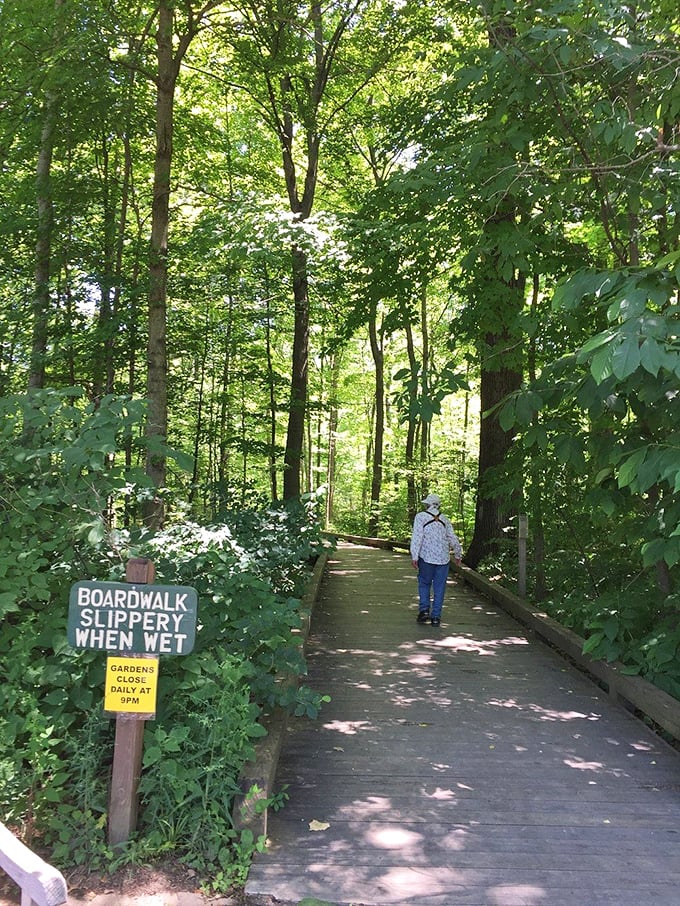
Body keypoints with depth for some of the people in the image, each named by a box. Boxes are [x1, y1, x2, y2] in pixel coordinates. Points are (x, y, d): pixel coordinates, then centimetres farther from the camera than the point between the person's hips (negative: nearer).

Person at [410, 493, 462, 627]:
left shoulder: (420, 517, -1)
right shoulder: (444, 519, 11)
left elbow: (417, 537, -11)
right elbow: (453, 539, 14)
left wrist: (414, 556, -12)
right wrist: (458, 555, 26)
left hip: (426, 557, -3)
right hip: (443, 558, 3)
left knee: (424, 583, 13)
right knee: (439, 587, 6)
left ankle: (424, 609, -1)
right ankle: (436, 616, 5)